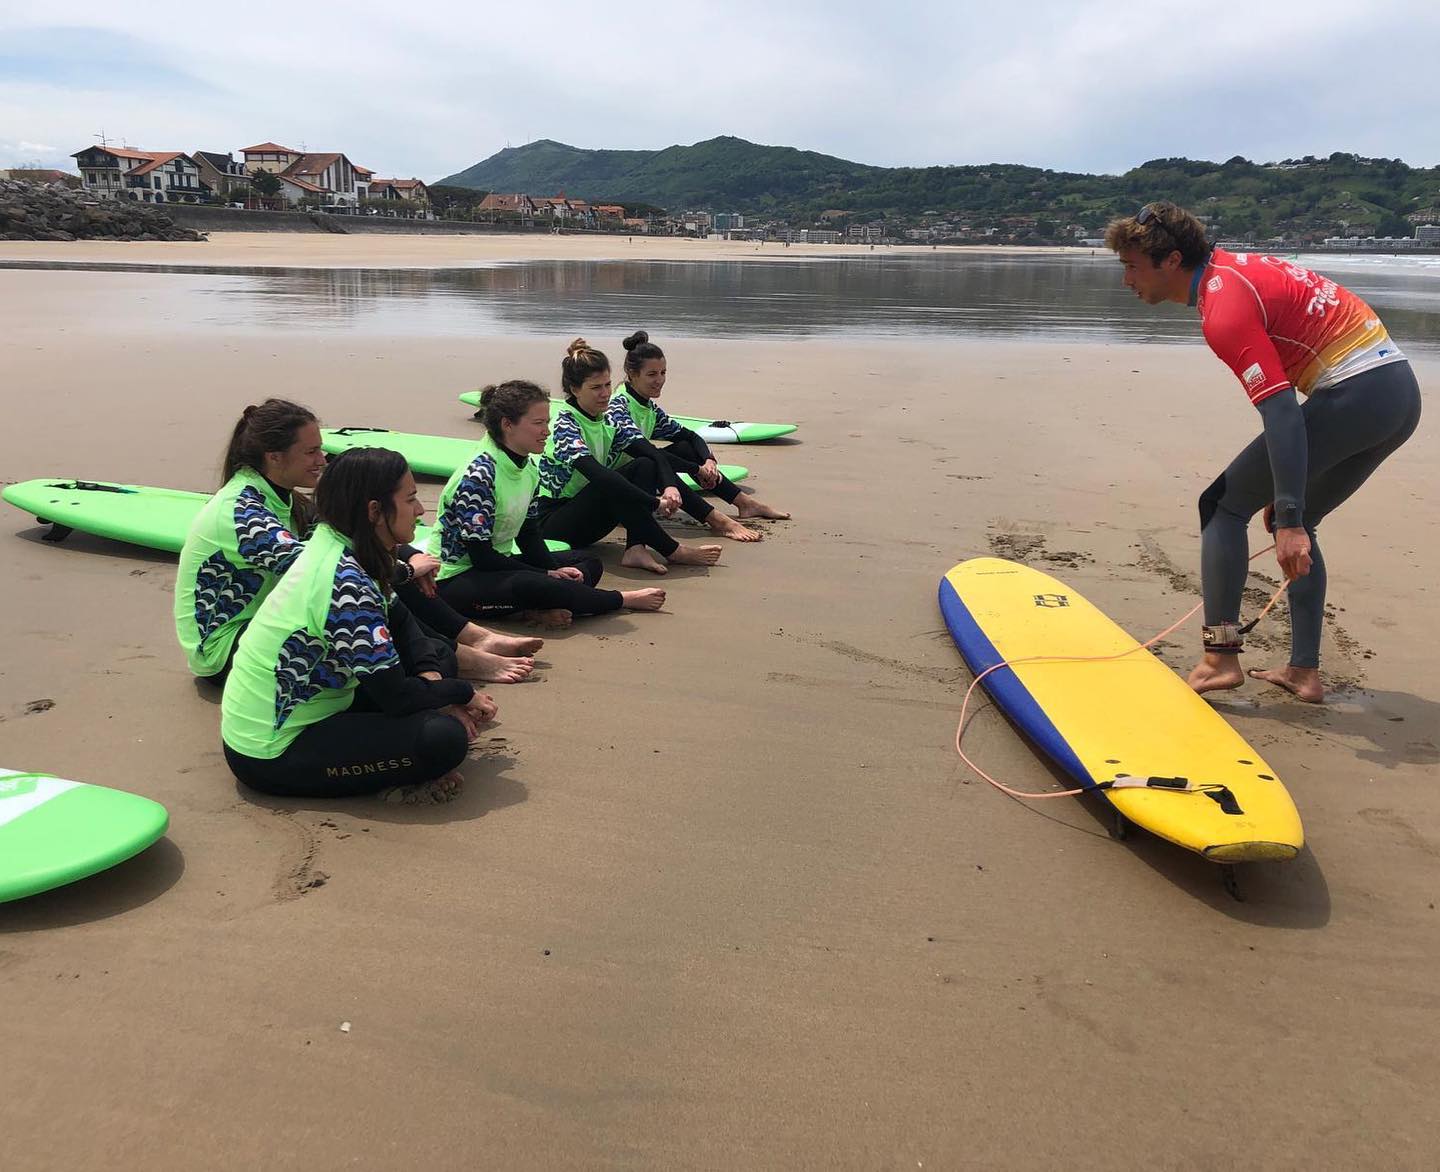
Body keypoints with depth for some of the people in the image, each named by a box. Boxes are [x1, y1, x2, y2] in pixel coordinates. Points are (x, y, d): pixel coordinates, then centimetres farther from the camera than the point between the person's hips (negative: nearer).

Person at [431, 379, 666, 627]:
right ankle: (624, 600, -14)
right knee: (537, 586, -35)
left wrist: (555, 570, -9)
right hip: (456, 578, -10)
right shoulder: (478, 476, -23)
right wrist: (548, 576, -19)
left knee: (589, 563, 5)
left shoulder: (529, 468, 3)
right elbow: (481, 556, -23)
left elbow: (529, 534, 9)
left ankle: (544, 607, -24)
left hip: (498, 564, 10)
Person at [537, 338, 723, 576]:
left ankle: (636, 549, -28)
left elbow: (654, 454, -8)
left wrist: (670, 487, -30)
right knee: (611, 485, -34)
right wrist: (655, 503, -34)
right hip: (553, 523, -7)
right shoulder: (564, 424, -18)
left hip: (589, 516, 7)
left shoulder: (611, 417, 4)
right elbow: (598, 475, -32)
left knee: (645, 465, -13)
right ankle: (673, 551, -25)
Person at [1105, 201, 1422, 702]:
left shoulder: (1224, 309, -16)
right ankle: (1304, 670, 19)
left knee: (1223, 505, -1)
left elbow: (1281, 412, -24)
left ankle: (1220, 657, -5)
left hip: (1354, 393, -10)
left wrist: (1288, 519, -26)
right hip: (1401, 391, 10)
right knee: (1293, 523, 20)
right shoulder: (1231, 267, 16)